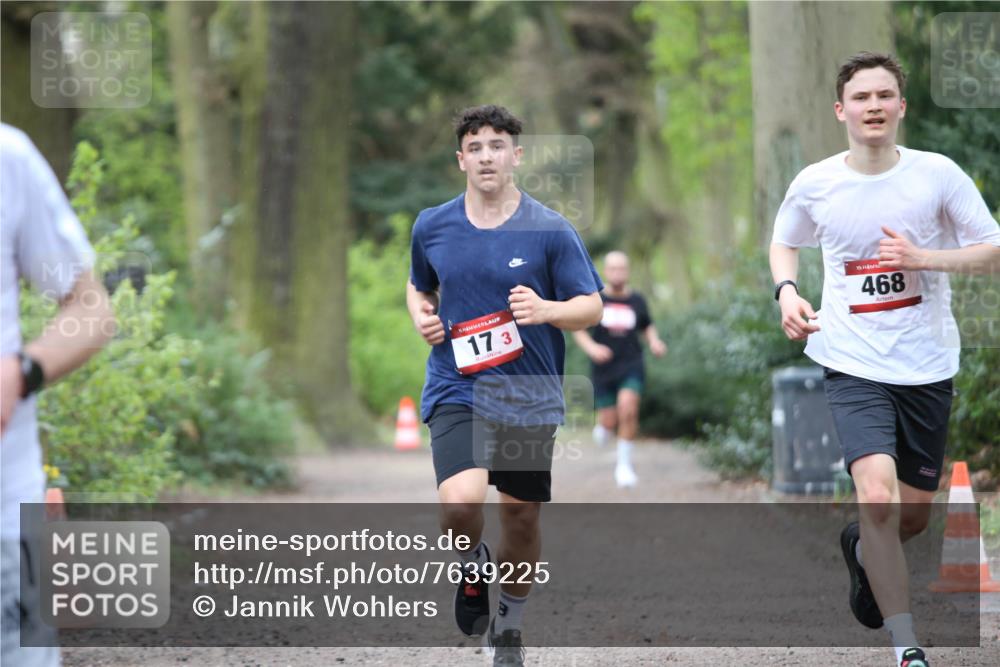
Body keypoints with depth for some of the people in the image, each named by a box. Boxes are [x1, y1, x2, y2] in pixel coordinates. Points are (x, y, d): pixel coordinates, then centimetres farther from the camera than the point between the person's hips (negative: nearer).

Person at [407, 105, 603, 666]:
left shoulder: (552, 231, -5)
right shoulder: (432, 227, 2)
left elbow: (592, 307, -2)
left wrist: (546, 310, -22)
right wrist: (421, 316, -1)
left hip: (530, 397, 0)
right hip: (457, 390, 0)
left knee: (523, 519, 9)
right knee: (461, 503, -23)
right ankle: (474, 565, 12)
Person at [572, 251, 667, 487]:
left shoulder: (636, 301, 4)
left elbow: (648, 326, 20)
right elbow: (578, 330, 5)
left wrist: (654, 342, 0)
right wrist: (592, 348, -13)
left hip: (632, 365, 0)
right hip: (603, 368, 0)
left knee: (628, 408, -22)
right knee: (609, 422, 1)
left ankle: (624, 465, -9)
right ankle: (602, 428, 41)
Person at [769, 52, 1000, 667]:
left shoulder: (939, 174, -5)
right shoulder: (814, 184, -1)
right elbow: (784, 242, 19)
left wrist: (922, 258, -17)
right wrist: (787, 292, -1)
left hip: (927, 365, 1)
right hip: (854, 363, -1)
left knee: (914, 515, 11)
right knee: (878, 495, -21)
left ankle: (862, 551, 48)